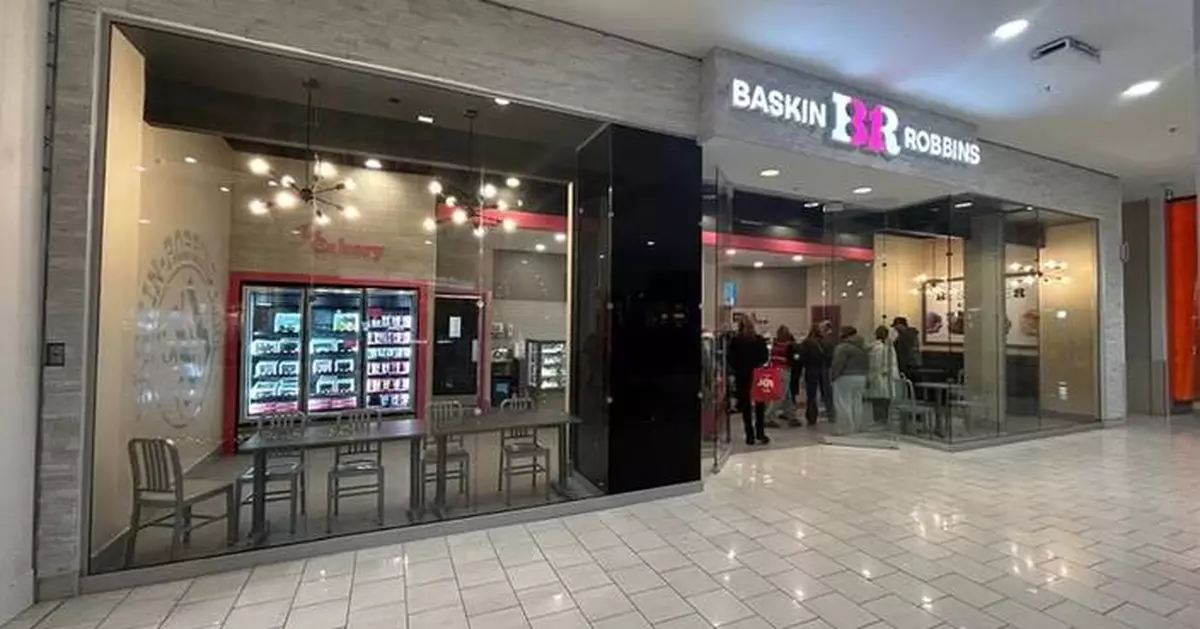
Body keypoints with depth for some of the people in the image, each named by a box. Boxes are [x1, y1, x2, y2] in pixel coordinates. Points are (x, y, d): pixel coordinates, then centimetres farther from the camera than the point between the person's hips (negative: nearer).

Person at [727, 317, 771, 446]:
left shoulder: (734, 341, -6)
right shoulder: (759, 340, -5)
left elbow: (729, 358, -5)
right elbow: (765, 357, -4)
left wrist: (737, 369, 7)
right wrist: (759, 366, 10)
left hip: (741, 376, 0)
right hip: (757, 375, 0)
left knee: (746, 406, 7)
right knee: (759, 405, 12)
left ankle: (750, 435, 9)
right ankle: (760, 433, 12)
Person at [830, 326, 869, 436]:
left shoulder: (843, 347, -16)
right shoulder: (862, 347, 13)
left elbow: (838, 364, -20)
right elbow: (867, 364, 18)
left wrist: (833, 376, -11)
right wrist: (862, 373, 19)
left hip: (845, 378, -9)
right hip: (861, 378, 9)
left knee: (844, 404, -4)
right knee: (857, 402, 15)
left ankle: (846, 428, -3)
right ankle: (857, 426, 21)